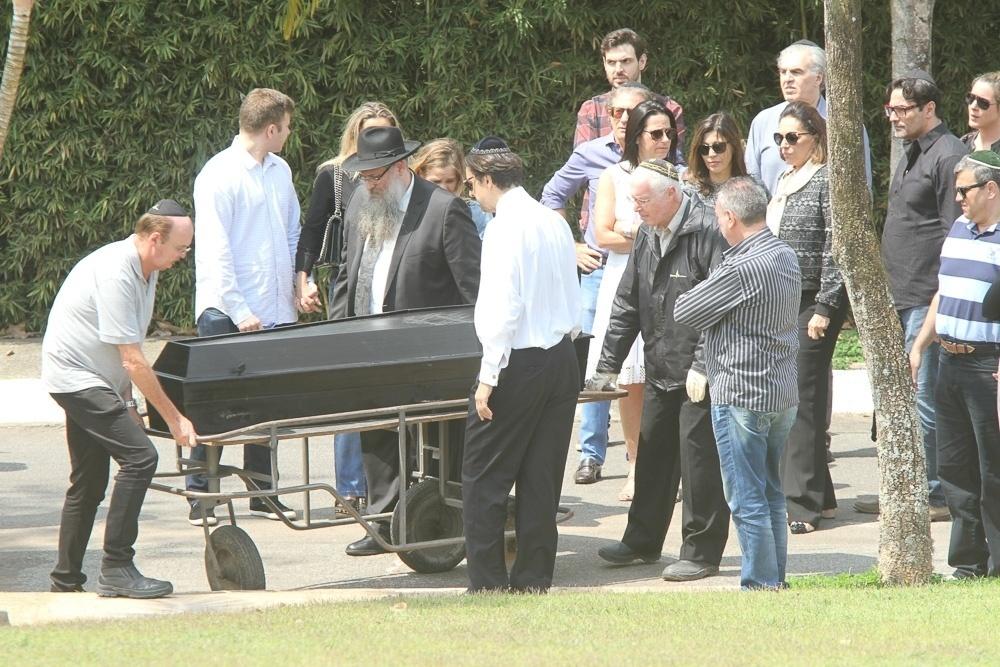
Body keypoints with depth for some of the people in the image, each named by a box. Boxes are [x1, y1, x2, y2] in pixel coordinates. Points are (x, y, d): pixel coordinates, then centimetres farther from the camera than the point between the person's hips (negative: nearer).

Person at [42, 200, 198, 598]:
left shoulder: (146, 270, 5)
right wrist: (174, 419, -21)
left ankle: (66, 581, 23)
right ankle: (117, 570, -19)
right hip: (75, 376, -10)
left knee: (88, 483, 15)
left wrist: (126, 404, 11)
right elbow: (133, 360, -25)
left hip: (91, 381, 10)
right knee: (139, 456, -21)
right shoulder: (115, 274, -25)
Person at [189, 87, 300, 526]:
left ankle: (261, 493, 18)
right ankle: (201, 498, 0)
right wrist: (239, 311, -18)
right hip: (226, 313, -7)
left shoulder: (279, 171, 12)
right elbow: (214, 250, -15)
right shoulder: (220, 175, -11)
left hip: (274, 310, 7)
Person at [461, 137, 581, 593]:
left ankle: (487, 582, -1)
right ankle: (533, 580, 14)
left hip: (519, 363, -8)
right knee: (542, 478, 11)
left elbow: (503, 308, -20)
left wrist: (489, 376, -17)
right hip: (562, 358, 8)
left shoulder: (505, 229, -14)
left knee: (484, 478, 0)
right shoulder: (554, 223, 10)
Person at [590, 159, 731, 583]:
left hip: (701, 376, -8)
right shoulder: (647, 235, 11)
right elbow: (627, 305, 17)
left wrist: (703, 367, -21)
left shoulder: (706, 231, -16)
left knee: (699, 460, -4)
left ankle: (702, 553, 4)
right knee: (652, 455, 15)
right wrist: (608, 368, 14)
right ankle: (642, 542, 27)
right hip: (660, 373, 8)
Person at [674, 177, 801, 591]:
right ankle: (775, 580, 23)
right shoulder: (786, 257, 8)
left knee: (747, 500, -1)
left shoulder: (742, 268, -21)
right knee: (771, 494, 17)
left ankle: (760, 584, 2)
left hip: (741, 395, -9)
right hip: (783, 393, 9)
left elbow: (684, 312, -13)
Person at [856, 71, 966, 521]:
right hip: (899, 299, 10)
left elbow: (956, 235, -16)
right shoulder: (912, 154, 18)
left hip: (928, 299, -10)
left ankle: (936, 496, -1)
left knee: (925, 399, -7)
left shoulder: (948, 156, -13)